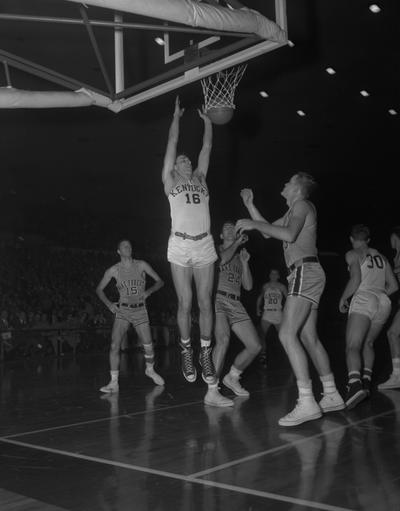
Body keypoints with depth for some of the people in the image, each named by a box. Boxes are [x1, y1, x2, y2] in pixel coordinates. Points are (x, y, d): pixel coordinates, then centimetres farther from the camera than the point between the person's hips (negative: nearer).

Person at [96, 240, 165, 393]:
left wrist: (149, 291, -12)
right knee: (114, 346, -15)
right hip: (122, 311, 0)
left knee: (148, 346, -1)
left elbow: (160, 281, 6)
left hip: (140, 311, 1)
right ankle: (114, 383, -8)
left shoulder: (141, 265, 0)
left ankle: (150, 370, 30)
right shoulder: (113, 270, 0)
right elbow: (99, 289, 11)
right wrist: (108, 304, -4)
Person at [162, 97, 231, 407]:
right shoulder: (170, 181, 12)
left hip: (204, 246, 3)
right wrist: (177, 116, 16)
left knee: (205, 302, -1)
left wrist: (207, 120, 21)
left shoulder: (200, 179, 20)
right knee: (185, 303, -2)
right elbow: (172, 143, 11)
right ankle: (186, 350, 15)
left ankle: (206, 353, 5)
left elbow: (207, 147, 19)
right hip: (180, 245, -2)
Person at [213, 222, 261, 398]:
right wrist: (236, 244, -1)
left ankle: (231, 378, 18)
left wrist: (245, 263, 4)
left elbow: (248, 286, 15)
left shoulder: (240, 257, 24)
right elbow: (222, 259, -13)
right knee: (223, 339, -31)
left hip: (235, 304, 6)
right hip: (217, 299, -6)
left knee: (255, 346, -3)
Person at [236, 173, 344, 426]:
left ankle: (307, 403, -24)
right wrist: (250, 205, 27)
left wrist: (254, 224, -16)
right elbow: (268, 231, 31)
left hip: (305, 271, -10)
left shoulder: (302, 205, -3)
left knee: (287, 334, -20)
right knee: (308, 338, 11)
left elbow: (289, 235, -21)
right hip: (306, 274, 10)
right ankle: (332, 395, 17)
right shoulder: (294, 210, 27)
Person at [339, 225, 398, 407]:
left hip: (363, 301, -6)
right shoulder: (381, 256, 23)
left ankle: (355, 384, -37)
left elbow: (356, 279, -11)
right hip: (384, 303, 6)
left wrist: (343, 298, 2)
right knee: (367, 343, 24)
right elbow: (393, 286, 20)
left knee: (352, 347, -15)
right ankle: (366, 380, 11)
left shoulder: (353, 254, 5)